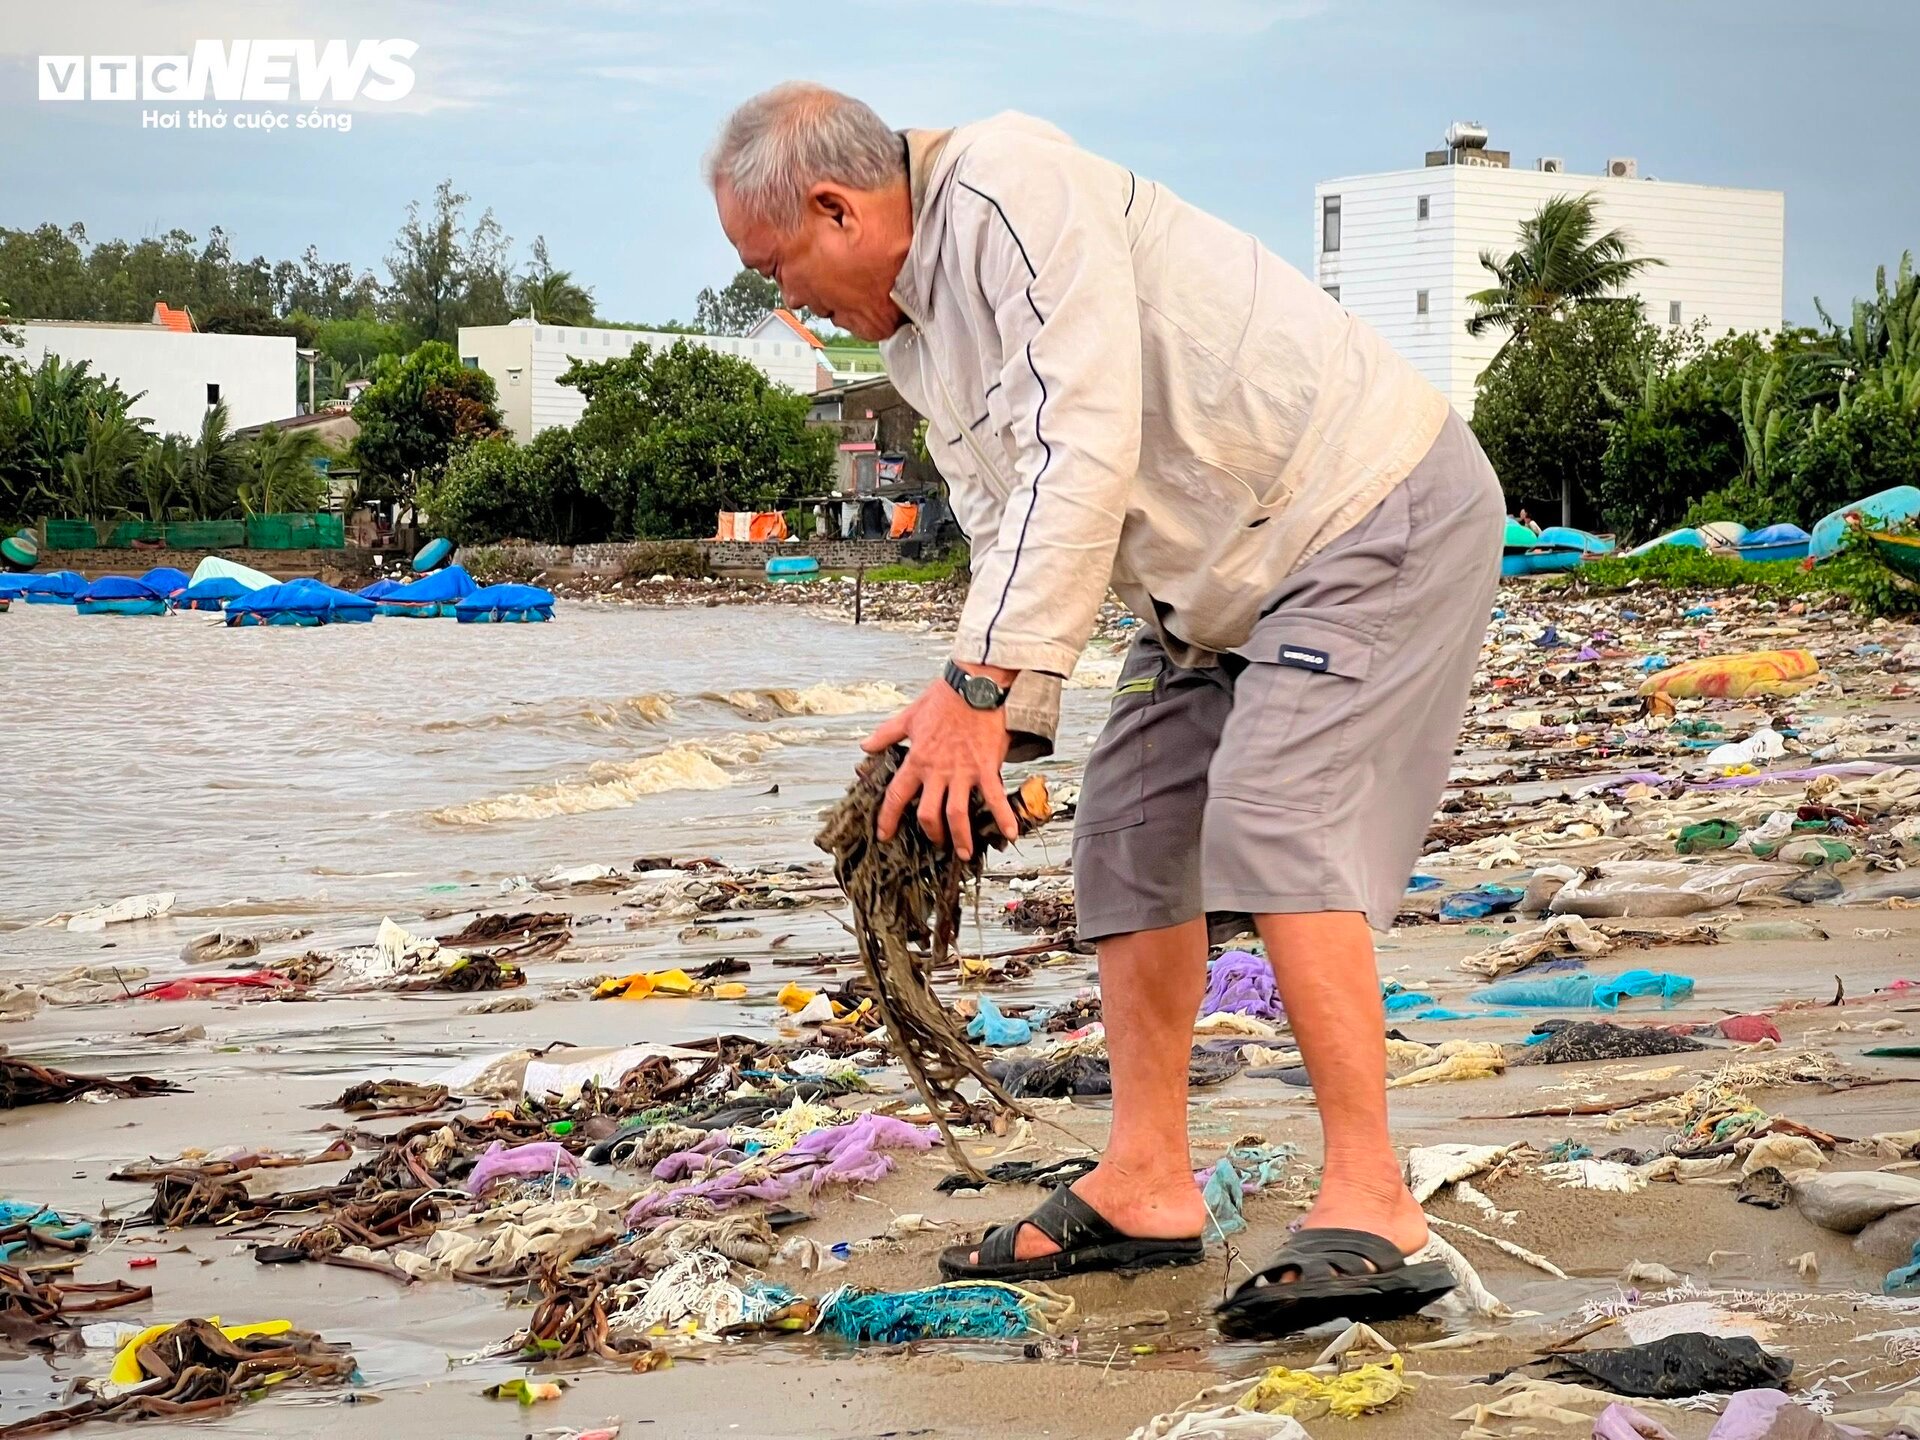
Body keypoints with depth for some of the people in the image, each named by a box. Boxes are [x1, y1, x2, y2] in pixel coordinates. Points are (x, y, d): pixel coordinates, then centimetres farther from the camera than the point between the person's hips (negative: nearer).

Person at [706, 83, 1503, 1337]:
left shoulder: (1013, 189, -22)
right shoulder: (917, 332, 9)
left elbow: (1084, 454, -29)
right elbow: (1013, 529, 9)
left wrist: (981, 684, -30)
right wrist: (992, 725, -6)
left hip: (1379, 515, -10)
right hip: (1226, 578, 10)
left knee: (1275, 832, -21)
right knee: (1134, 828, 8)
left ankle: (1372, 1212, -18)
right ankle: (1145, 1187, 14)